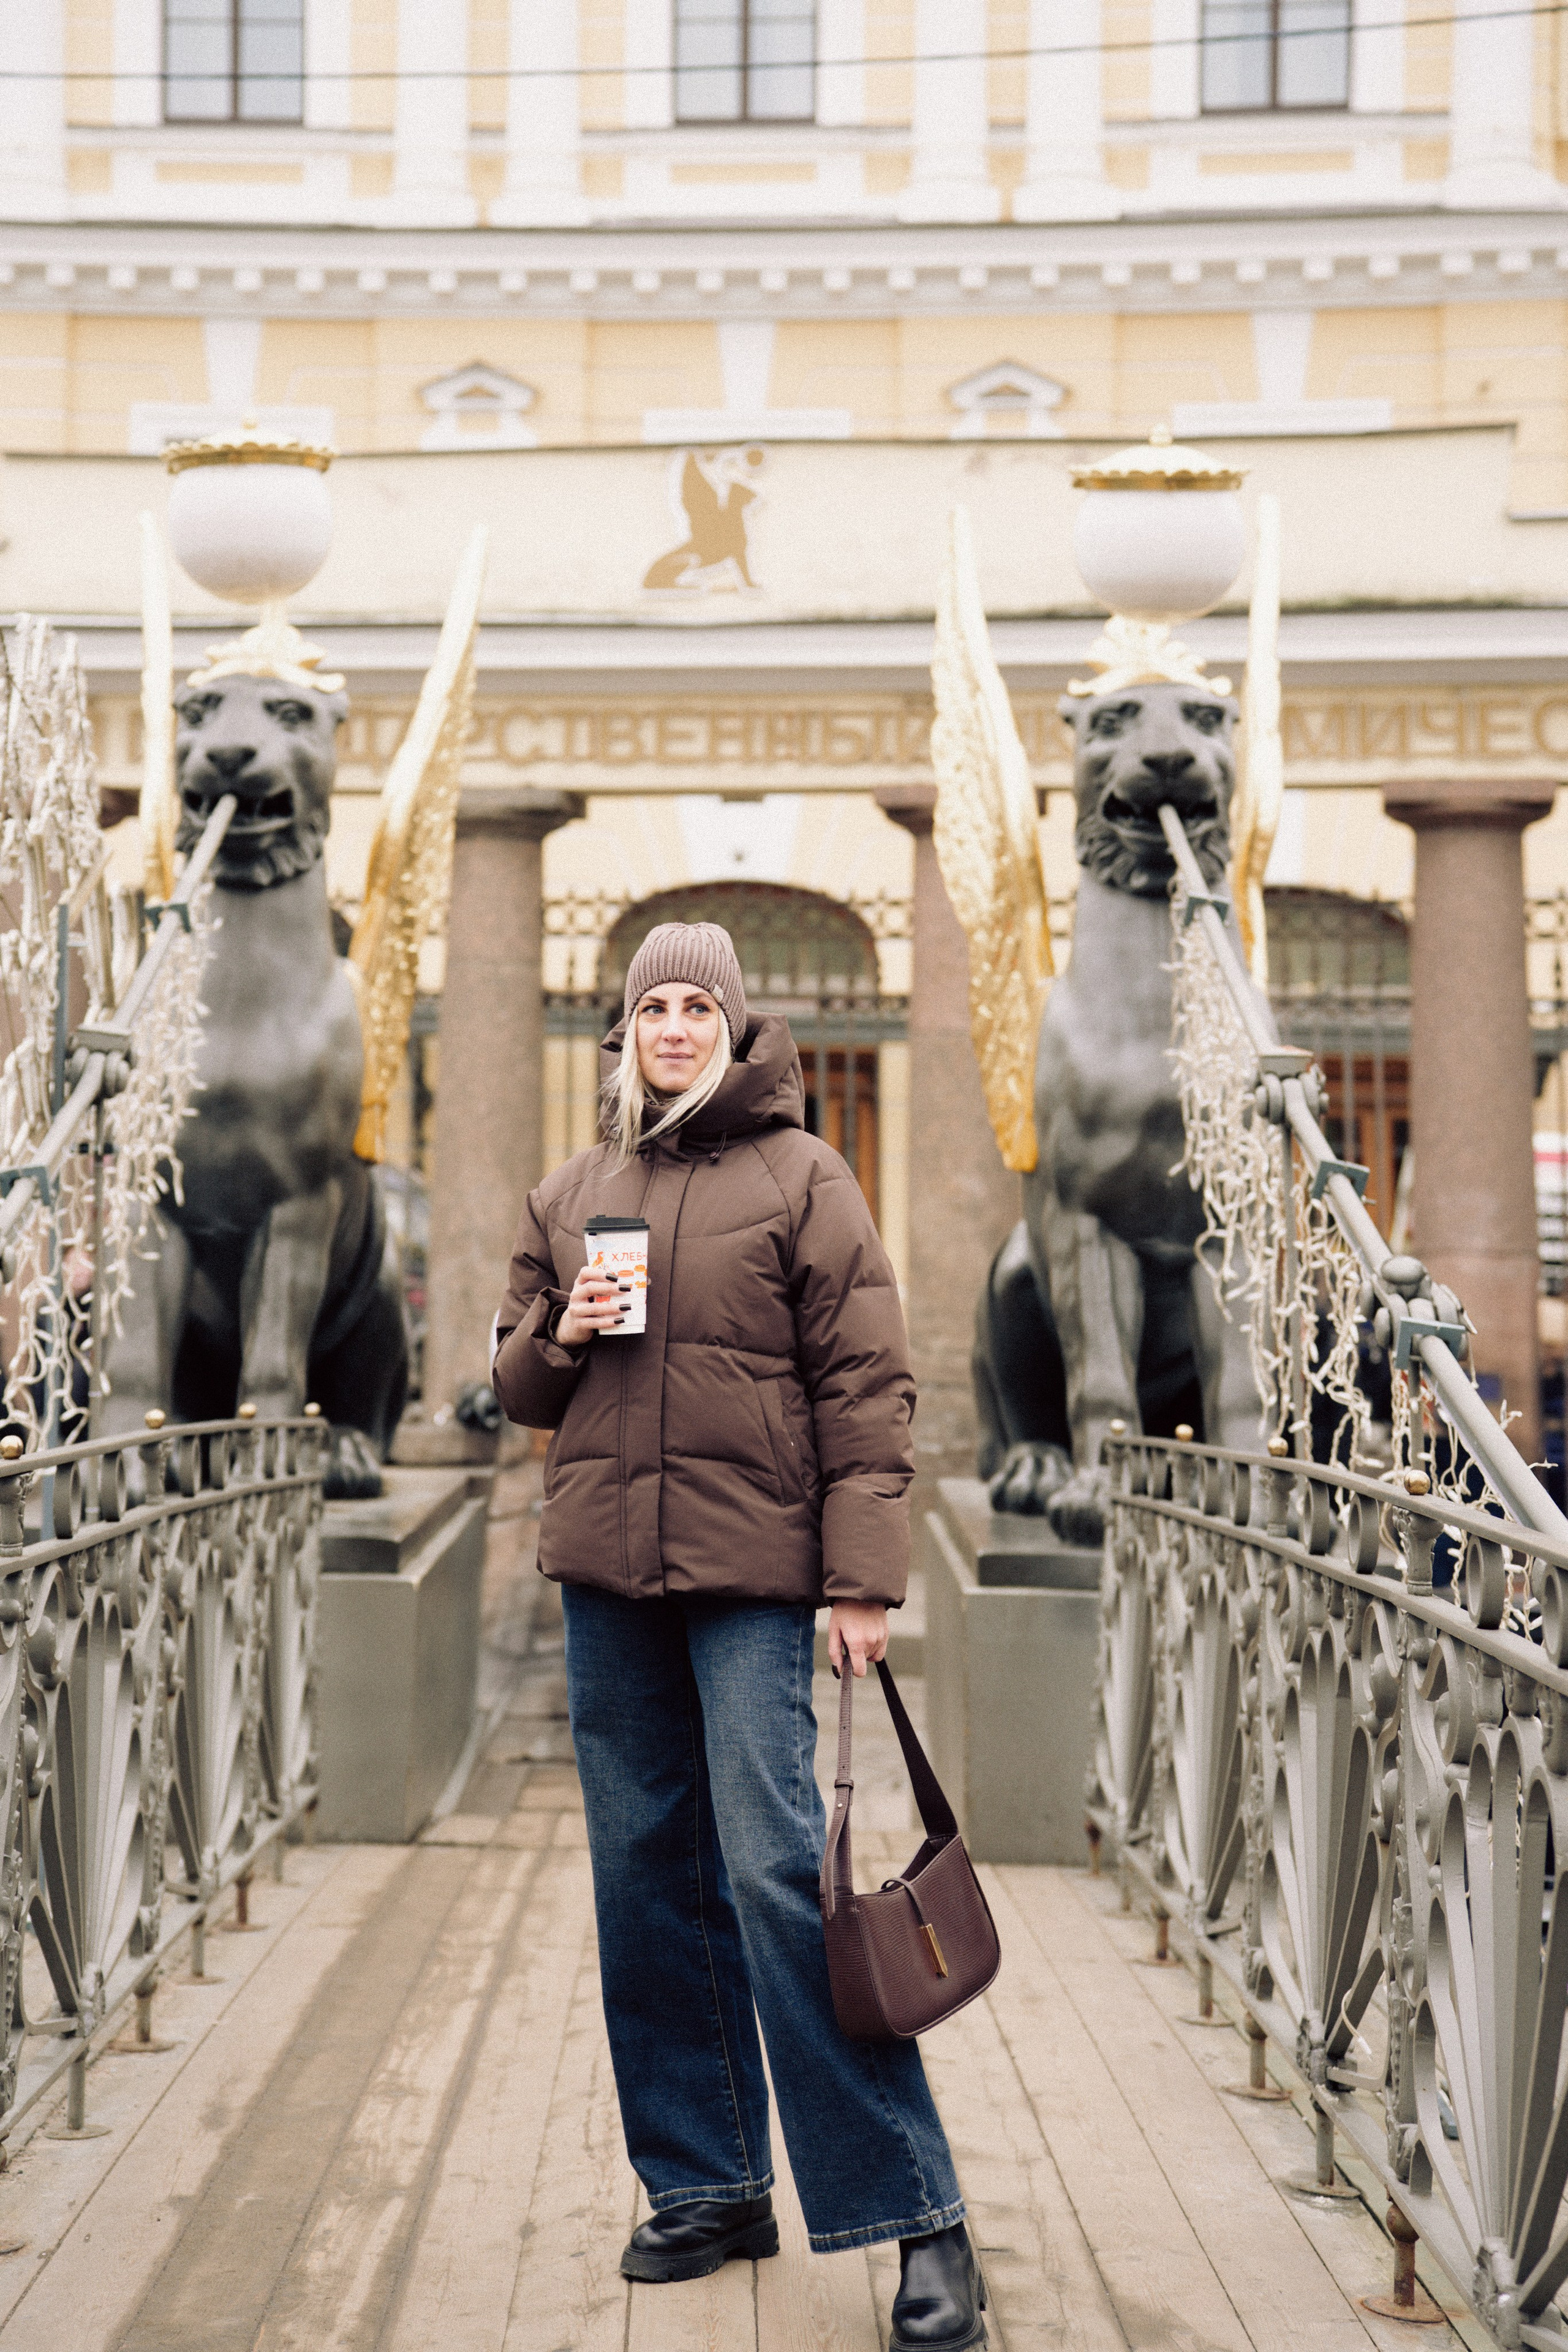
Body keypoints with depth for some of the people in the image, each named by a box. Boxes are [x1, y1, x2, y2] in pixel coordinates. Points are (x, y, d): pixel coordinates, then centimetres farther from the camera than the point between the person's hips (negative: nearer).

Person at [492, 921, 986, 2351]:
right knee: (649, 1880, 8)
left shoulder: (801, 1177, 0)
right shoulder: (572, 1197, 15)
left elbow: (867, 1385, -5)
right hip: (605, 1570, 6)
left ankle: (915, 2215, -5)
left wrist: (865, 1579, -12)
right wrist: (562, 1335, -3)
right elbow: (516, 1386, 21)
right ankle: (706, 2186, 21)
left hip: (753, 1569, -5)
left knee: (778, 1871, -12)